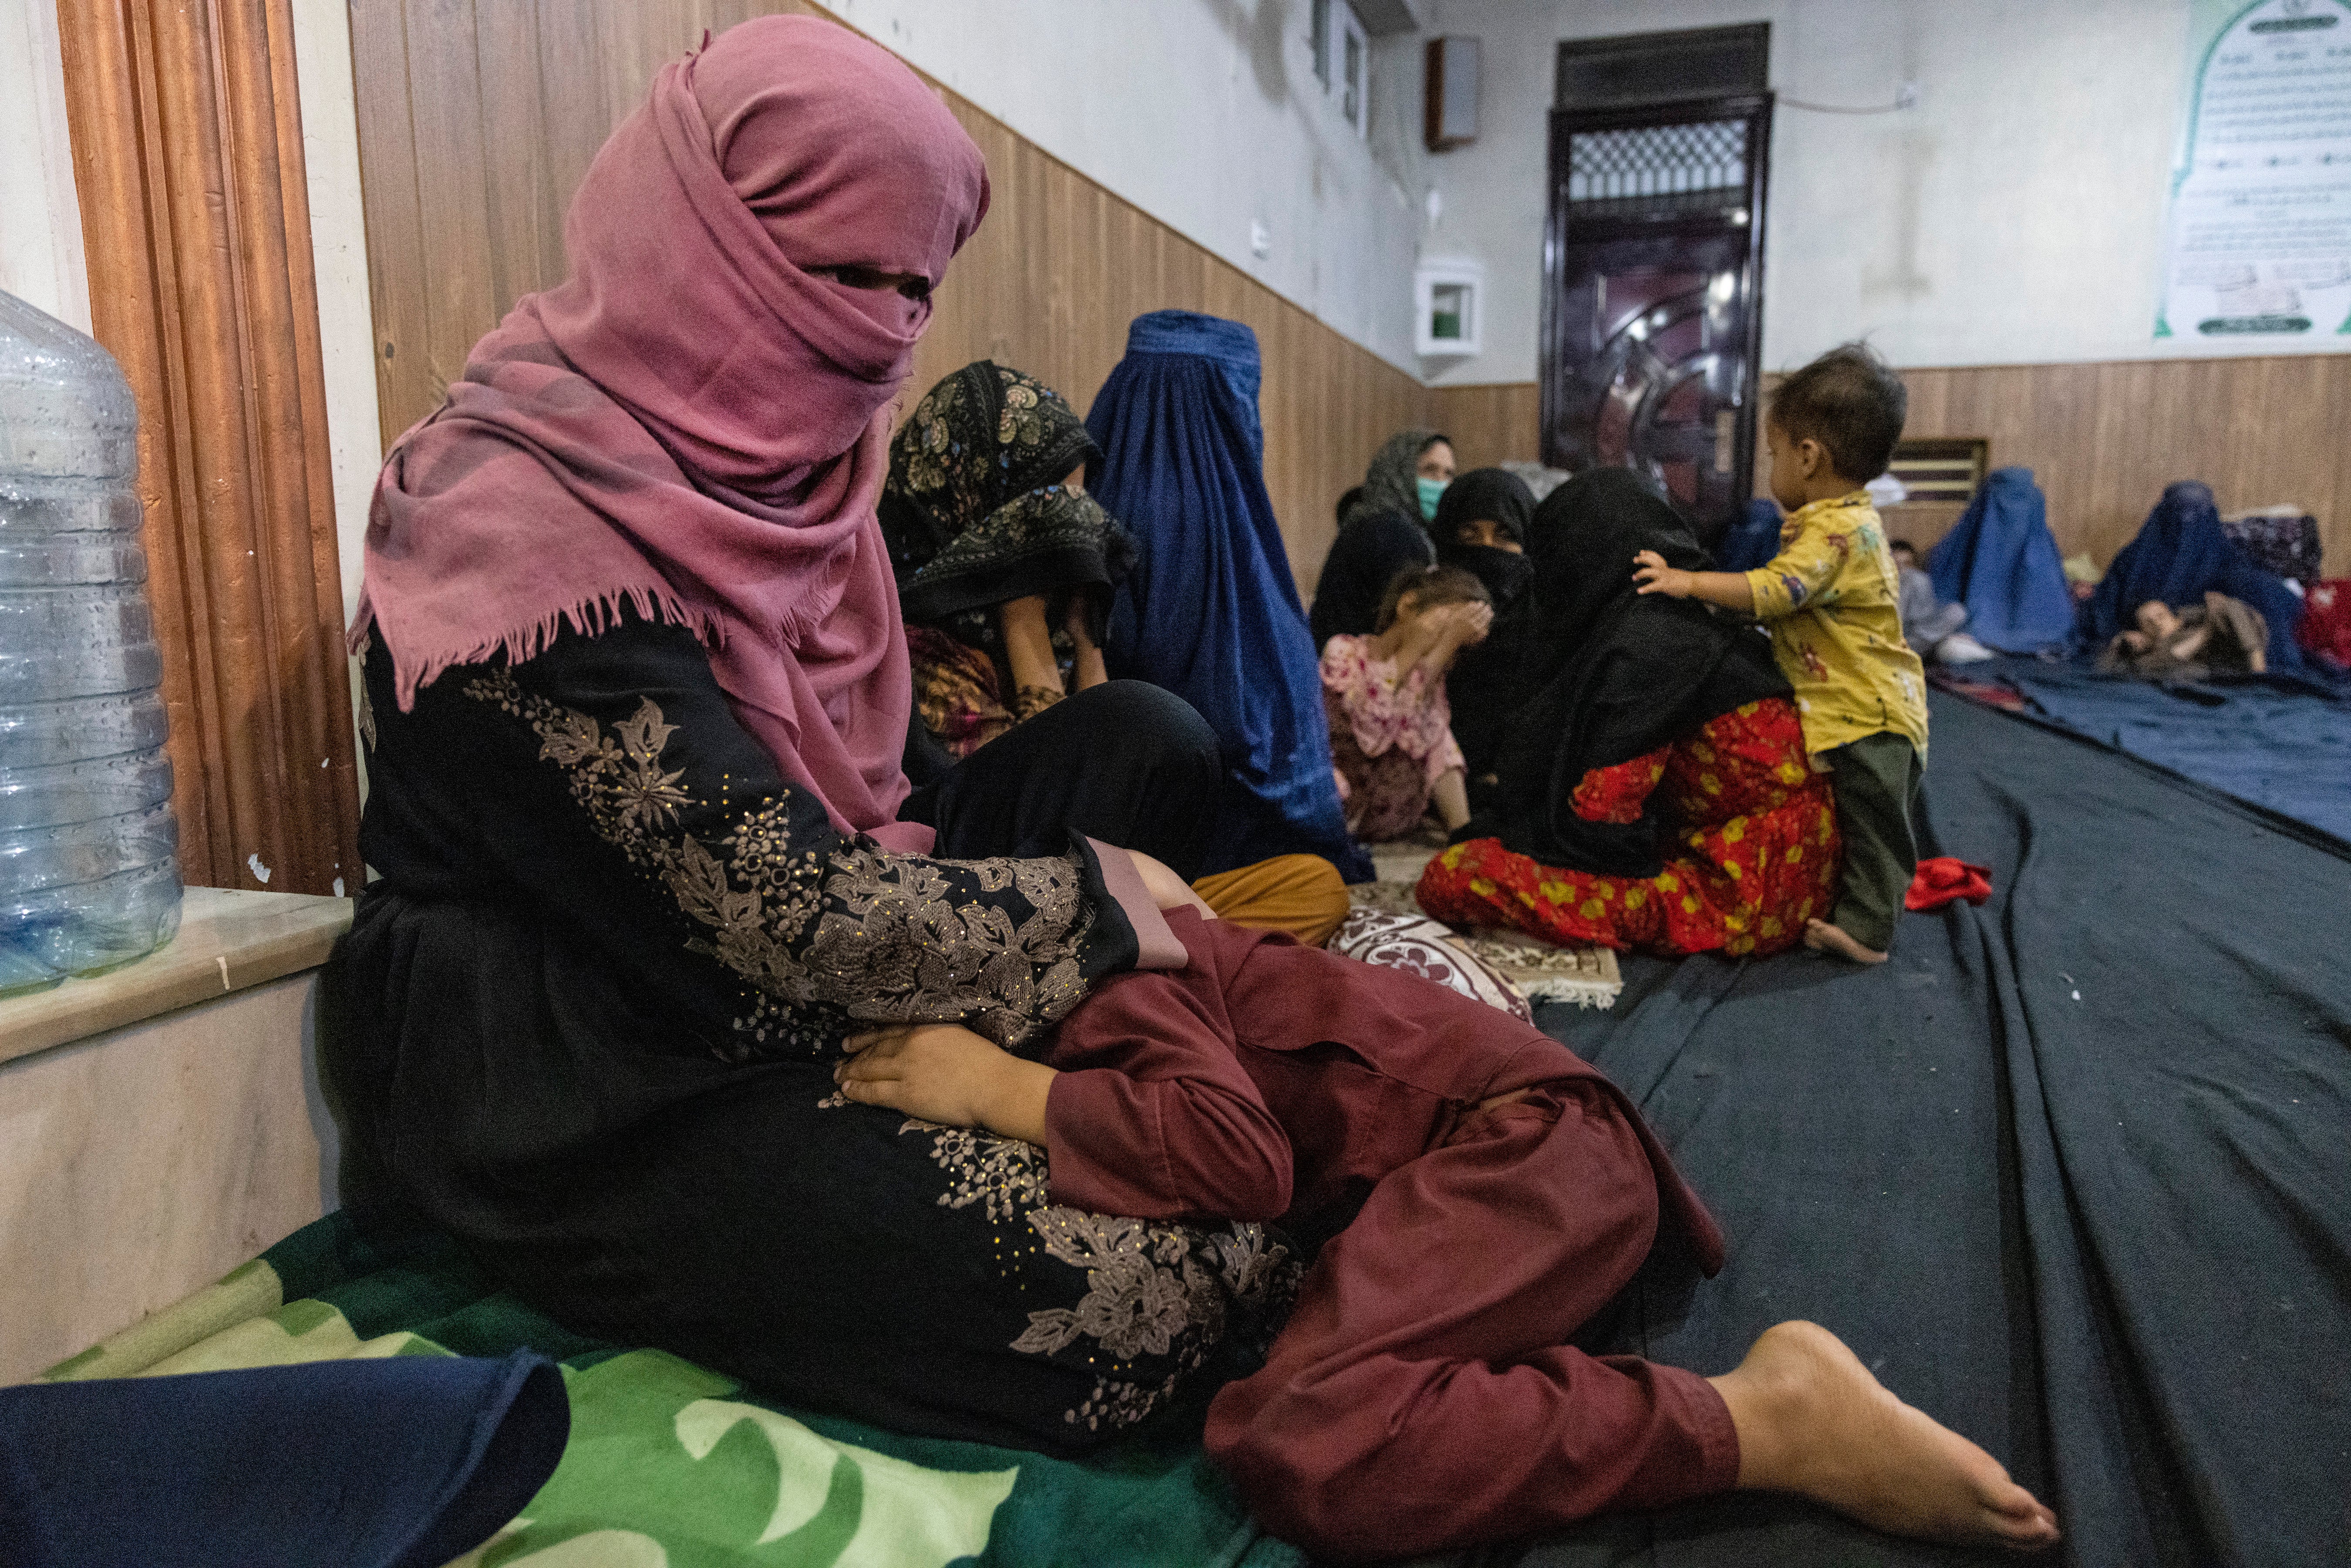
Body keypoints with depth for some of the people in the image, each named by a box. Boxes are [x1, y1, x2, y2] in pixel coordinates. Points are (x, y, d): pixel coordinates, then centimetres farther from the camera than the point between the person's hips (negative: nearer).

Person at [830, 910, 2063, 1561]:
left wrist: (1001, 1089, -17)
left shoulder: (1096, 977, -11)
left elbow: (1239, 1147, -24)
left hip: (1518, 1129, -12)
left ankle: (1765, 1420, -21)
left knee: (1298, 1446, -30)